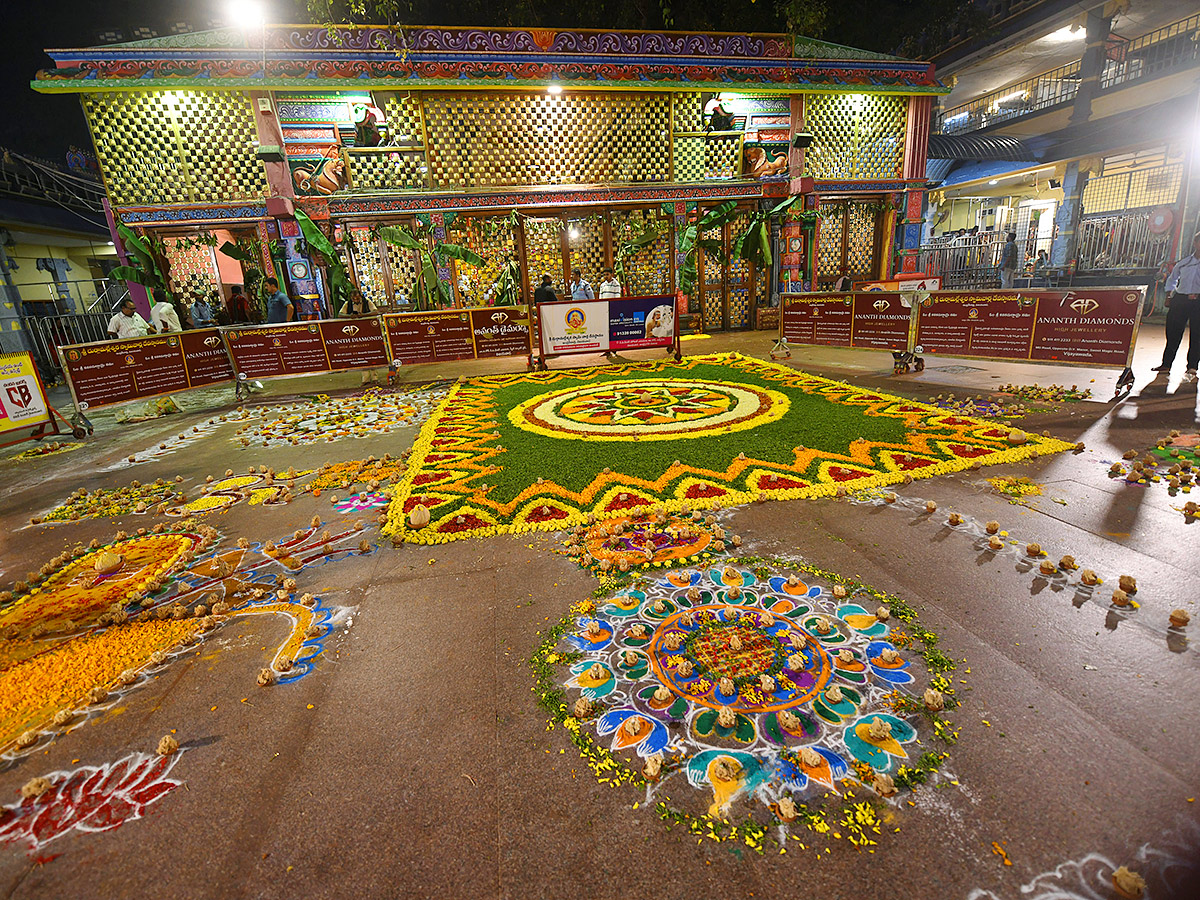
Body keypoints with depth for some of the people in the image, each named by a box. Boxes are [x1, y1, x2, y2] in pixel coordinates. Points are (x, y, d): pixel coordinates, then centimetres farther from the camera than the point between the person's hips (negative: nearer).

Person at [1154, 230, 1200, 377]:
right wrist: (1169, 296, 12)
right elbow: (1171, 280, 24)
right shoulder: (1184, 263, 13)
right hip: (1179, 299, 2)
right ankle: (1166, 364, 9)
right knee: (1173, 332, 2)